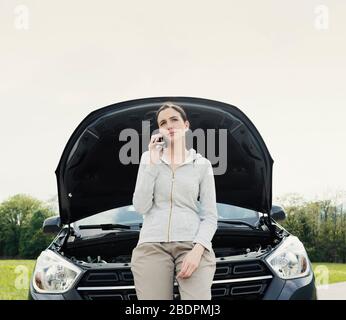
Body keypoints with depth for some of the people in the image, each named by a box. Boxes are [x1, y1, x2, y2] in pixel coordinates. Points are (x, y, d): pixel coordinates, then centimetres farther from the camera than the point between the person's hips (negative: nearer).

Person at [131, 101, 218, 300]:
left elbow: (210, 216, 6)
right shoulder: (149, 158, 14)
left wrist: (198, 249, -12)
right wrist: (154, 162, -3)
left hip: (192, 245, 0)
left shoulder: (202, 164, 11)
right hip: (152, 246, 1)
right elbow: (141, 206, 2)